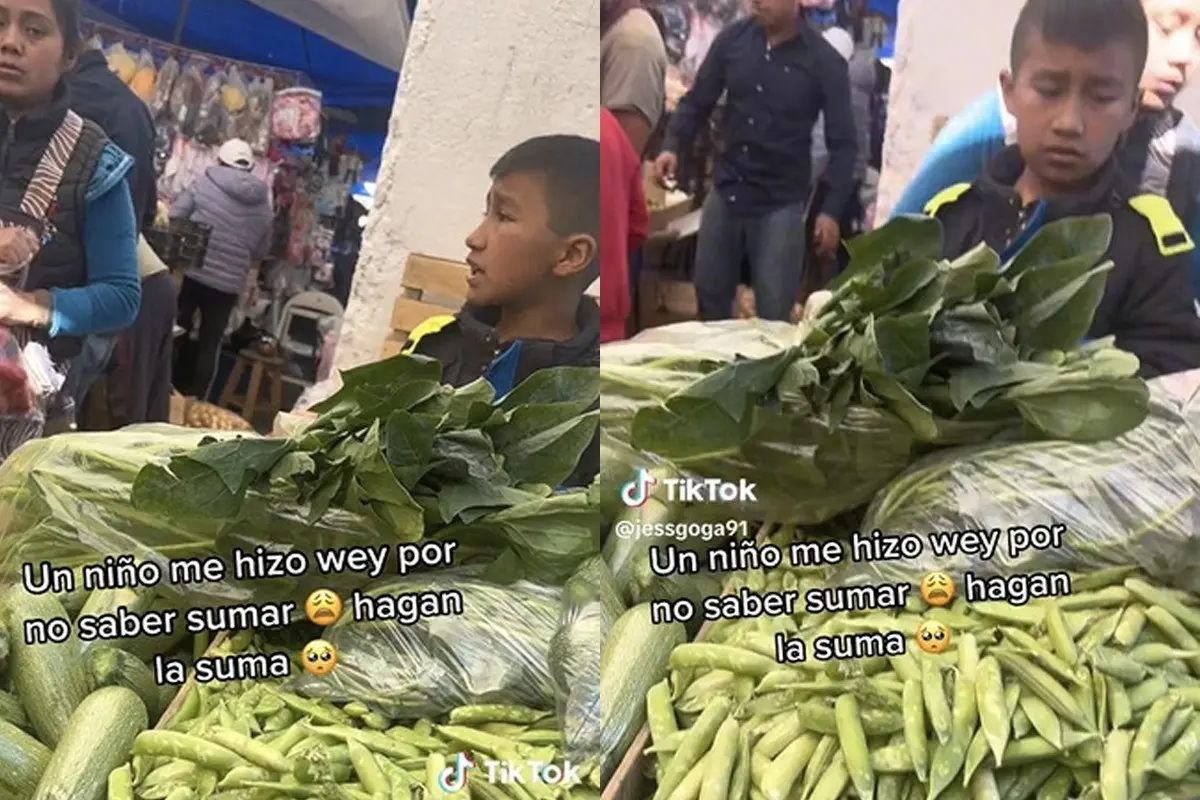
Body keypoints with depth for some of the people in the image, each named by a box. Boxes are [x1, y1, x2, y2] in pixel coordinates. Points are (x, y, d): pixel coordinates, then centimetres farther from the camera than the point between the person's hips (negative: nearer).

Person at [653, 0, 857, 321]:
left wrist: (832, 210, -13)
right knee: (709, 294, 15)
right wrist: (673, 145, -13)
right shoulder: (732, 39, -3)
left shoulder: (824, 61, -10)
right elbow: (697, 101, 6)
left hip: (781, 202, -3)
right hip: (726, 190, 3)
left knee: (773, 313, 1)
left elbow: (842, 142, -6)